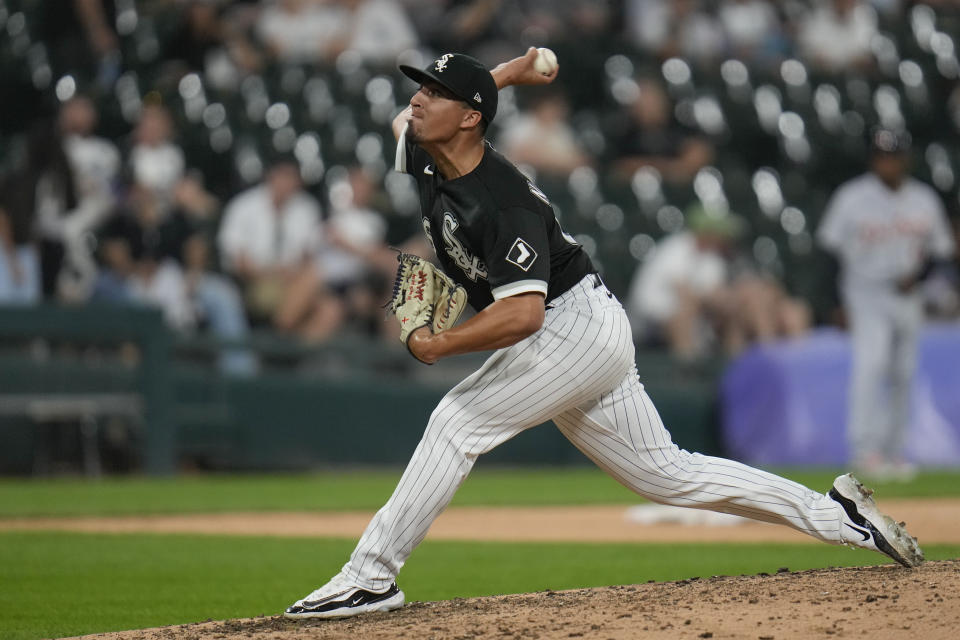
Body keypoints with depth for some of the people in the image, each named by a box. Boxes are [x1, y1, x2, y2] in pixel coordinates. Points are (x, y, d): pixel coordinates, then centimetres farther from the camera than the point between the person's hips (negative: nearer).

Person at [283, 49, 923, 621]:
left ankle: (370, 576, -15)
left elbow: (522, 313, -34)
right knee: (665, 474, 11)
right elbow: (405, 118, 26)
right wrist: (504, 74, 22)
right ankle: (836, 514, 16)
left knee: (457, 422, -18)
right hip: (581, 339, 10)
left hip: (579, 322, -10)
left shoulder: (505, 202, -26)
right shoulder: (424, 158, 2)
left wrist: (439, 345, -26)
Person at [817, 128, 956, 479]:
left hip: (907, 296, 4)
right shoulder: (851, 198, -6)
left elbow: (938, 249, 12)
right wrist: (841, 302, -9)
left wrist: (917, 275, -9)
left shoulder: (924, 200, 5)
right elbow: (831, 247, -3)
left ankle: (894, 452, 16)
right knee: (870, 362, -21)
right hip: (866, 294, -4)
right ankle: (864, 448, -23)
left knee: (902, 374, 6)